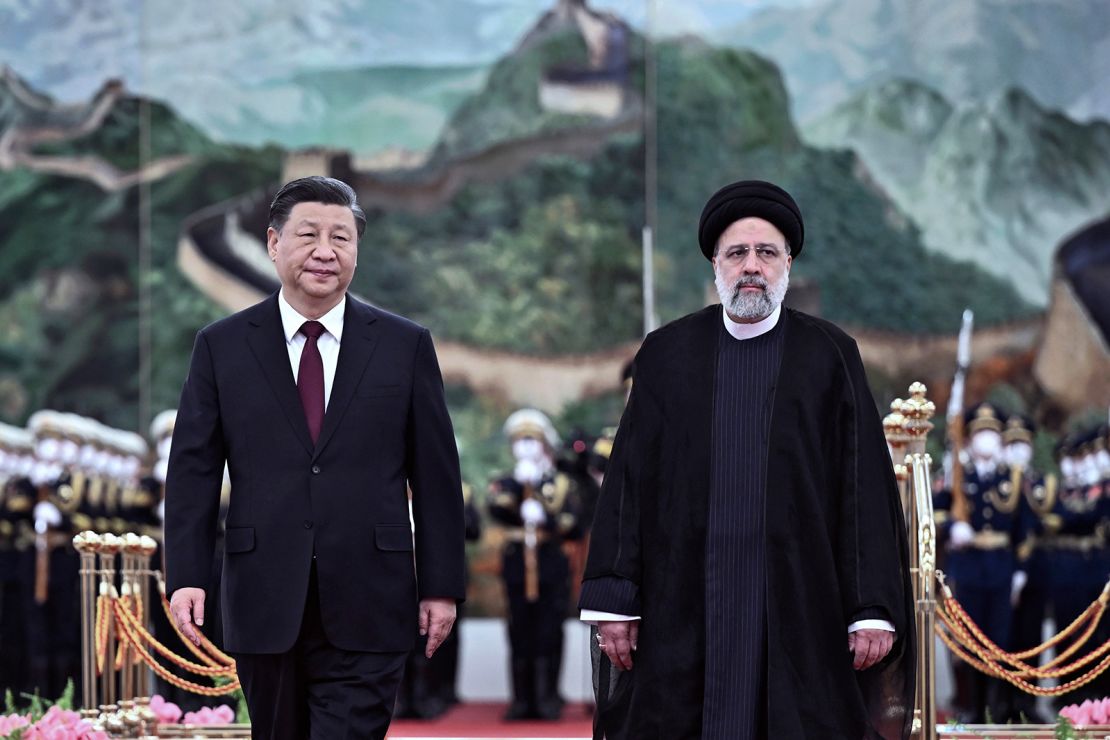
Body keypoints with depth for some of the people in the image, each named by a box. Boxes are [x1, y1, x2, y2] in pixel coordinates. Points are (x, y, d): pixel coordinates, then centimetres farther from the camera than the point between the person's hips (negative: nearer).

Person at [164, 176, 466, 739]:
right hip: (264, 602, 1)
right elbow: (192, 471, 3)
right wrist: (186, 576, -6)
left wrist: (442, 585, 1)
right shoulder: (222, 347, 6)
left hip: (366, 608, -1)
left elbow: (435, 475, 5)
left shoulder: (406, 346, 5)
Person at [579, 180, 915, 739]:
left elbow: (866, 485, 1)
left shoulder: (830, 356, 5)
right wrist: (613, 601, 0)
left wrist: (874, 608, -6)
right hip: (684, 609, 1)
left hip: (800, 605, -1)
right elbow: (628, 482, 7)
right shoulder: (666, 354, 9)